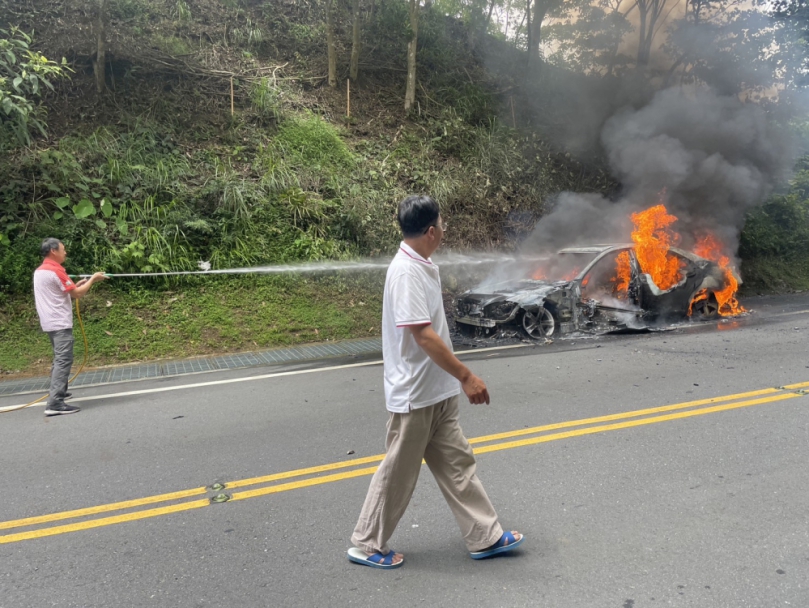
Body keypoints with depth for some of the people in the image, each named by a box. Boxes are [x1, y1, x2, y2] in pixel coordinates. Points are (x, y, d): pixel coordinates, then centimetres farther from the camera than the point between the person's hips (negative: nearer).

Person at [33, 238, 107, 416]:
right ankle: (55, 403, -19)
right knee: (63, 360, -13)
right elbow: (77, 294, -13)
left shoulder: (40, 271, 14)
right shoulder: (55, 271, -16)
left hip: (51, 322, 10)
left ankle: (57, 391, 35)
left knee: (60, 358, 23)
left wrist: (80, 283, 14)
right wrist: (93, 279, -1)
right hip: (60, 323, -10)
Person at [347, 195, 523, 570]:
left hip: (438, 393, 9)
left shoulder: (423, 267, 8)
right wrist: (466, 377, -24)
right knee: (398, 472, 6)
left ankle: (485, 537, 29)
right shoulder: (406, 272, -22)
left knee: (456, 464, 16)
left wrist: (455, 379, 21)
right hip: (414, 395, -9)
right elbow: (423, 335, -28)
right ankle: (367, 545, 25)